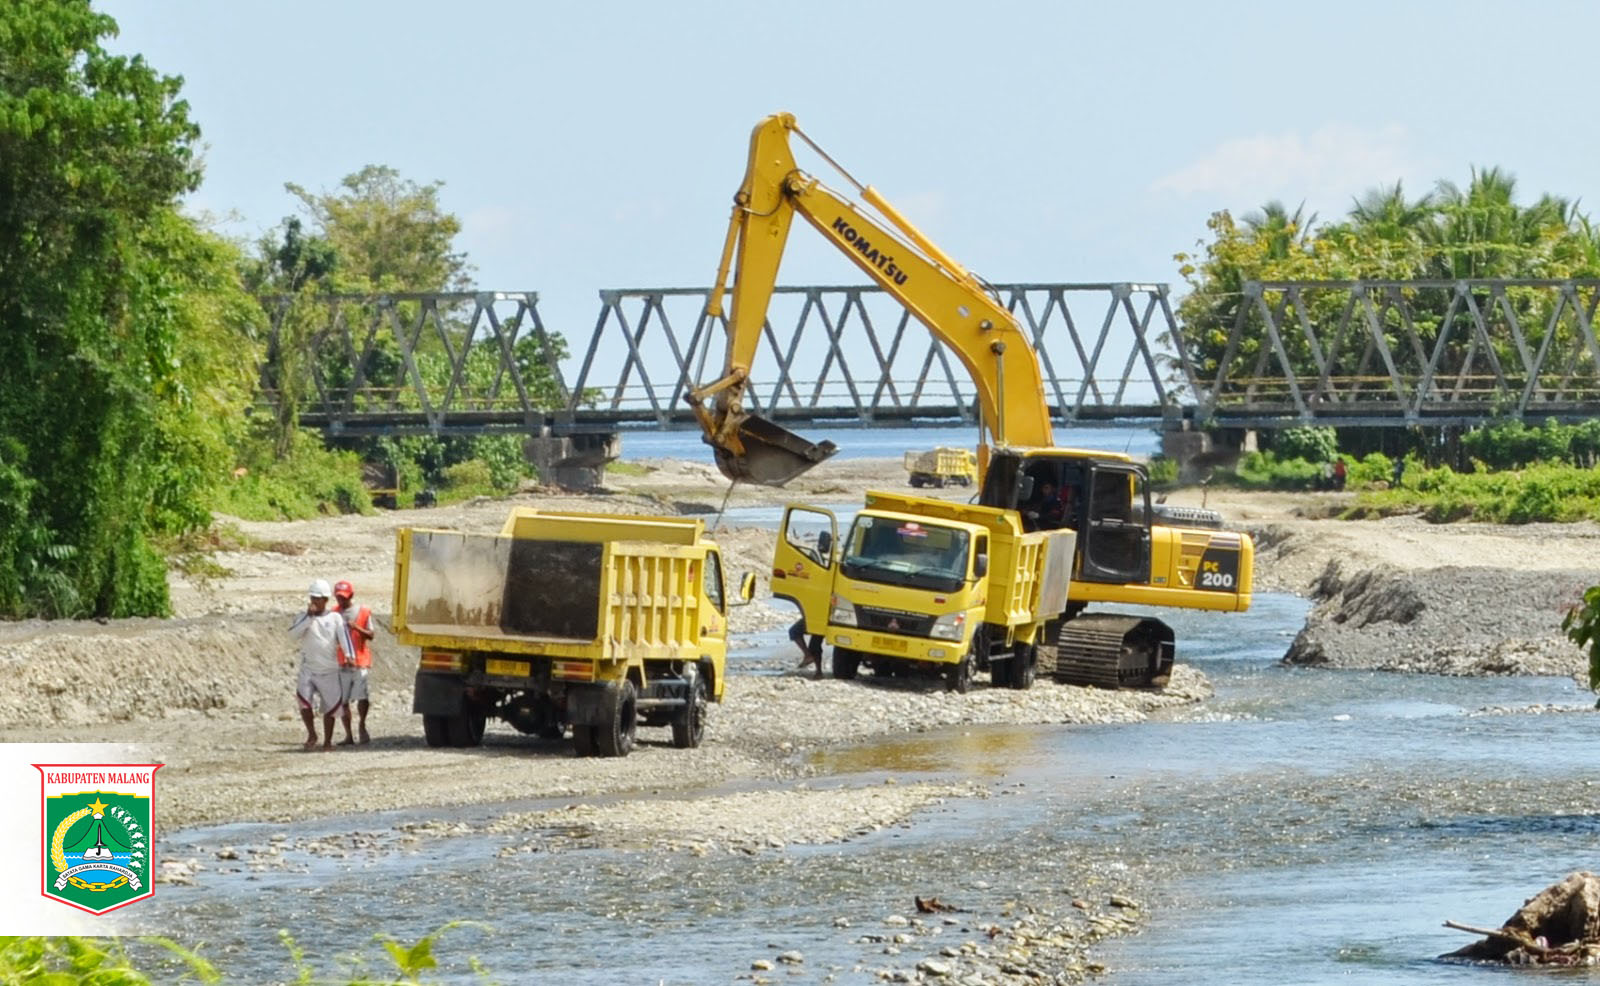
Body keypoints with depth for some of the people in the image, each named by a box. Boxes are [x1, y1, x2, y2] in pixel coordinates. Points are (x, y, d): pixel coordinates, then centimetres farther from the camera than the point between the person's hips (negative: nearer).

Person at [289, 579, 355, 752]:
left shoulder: (335, 618, 5)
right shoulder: (303, 617, 7)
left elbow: (344, 636, -9)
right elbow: (293, 634, -10)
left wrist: (349, 654, -27)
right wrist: (309, 616, -14)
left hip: (329, 671, 0)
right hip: (308, 669, 0)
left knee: (331, 705, 4)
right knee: (303, 698, -20)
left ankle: (327, 741, 17)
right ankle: (311, 734, -2)